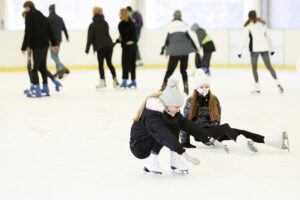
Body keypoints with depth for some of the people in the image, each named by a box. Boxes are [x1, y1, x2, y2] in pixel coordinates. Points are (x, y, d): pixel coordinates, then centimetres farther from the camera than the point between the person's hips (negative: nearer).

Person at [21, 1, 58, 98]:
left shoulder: (30, 15, -7)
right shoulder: (41, 15, 17)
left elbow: (28, 32, -14)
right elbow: (49, 30, 18)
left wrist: (24, 47, -12)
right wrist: (54, 43, 23)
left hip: (37, 45, -8)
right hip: (45, 44, 8)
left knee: (33, 67, -6)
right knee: (42, 66, 18)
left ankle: (36, 89, -12)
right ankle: (45, 87, 23)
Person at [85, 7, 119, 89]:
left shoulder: (92, 25, -5)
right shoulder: (105, 23, 10)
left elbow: (90, 38, -6)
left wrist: (87, 49, 0)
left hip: (100, 47, -5)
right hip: (109, 45, 5)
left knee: (100, 64, 3)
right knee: (109, 63, 15)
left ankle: (103, 81, -2)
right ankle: (115, 79, 14)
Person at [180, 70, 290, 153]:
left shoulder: (214, 99, 9)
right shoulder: (190, 102, -3)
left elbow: (217, 118, 14)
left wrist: (217, 131, 1)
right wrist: (185, 142, -2)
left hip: (214, 131, 5)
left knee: (238, 131, -19)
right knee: (225, 127, -32)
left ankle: (269, 140, -34)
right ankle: (242, 141, -64)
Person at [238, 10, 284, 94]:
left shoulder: (248, 25, 4)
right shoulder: (262, 23, 16)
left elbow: (244, 39, -2)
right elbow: (268, 37, 17)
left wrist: (240, 51, 1)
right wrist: (271, 49, 22)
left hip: (254, 48, -3)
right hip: (264, 47, 4)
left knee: (254, 68, 7)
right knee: (269, 66, 10)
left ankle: (257, 88, 2)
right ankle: (277, 83, -4)